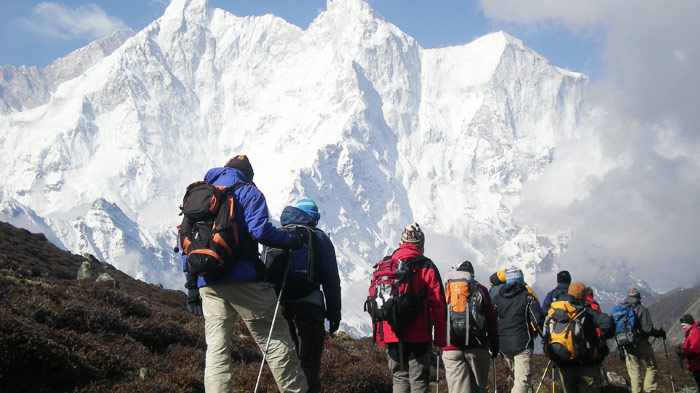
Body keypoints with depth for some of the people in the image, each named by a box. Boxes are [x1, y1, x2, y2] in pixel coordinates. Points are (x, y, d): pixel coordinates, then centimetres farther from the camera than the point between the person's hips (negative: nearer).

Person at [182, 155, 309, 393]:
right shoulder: (247, 192, 3)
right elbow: (260, 229, -14)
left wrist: (192, 286, 20)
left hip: (208, 284, 5)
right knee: (275, 339, 3)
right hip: (243, 280, -5)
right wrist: (292, 241, 2)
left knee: (216, 348, 4)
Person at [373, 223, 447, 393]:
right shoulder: (426, 267, -2)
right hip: (419, 336, -3)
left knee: (399, 379, 11)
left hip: (392, 335, 3)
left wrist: (379, 335, 18)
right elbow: (438, 304, -5)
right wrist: (440, 339, 0)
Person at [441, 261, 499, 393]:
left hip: (451, 348, 1)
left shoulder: (447, 291, 10)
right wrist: (494, 345, 11)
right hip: (477, 347, 0)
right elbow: (492, 319, 4)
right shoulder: (480, 290, 7)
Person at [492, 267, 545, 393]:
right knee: (522, 379, -11)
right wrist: (535, 332, 13)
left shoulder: (497, 298, 9)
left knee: (516, 377, 21)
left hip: (503, 344, 5)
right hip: (522, 343, -5)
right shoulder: (527, 297, -2)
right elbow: (538, 319, -7)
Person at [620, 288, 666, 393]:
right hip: (641, 345, -4)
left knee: (634, 372, 11)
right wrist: (659, 333, 0)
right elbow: (648, 329, -16)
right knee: (651, 368, 8)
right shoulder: (642, 310, -10)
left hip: (628, 347, 5)